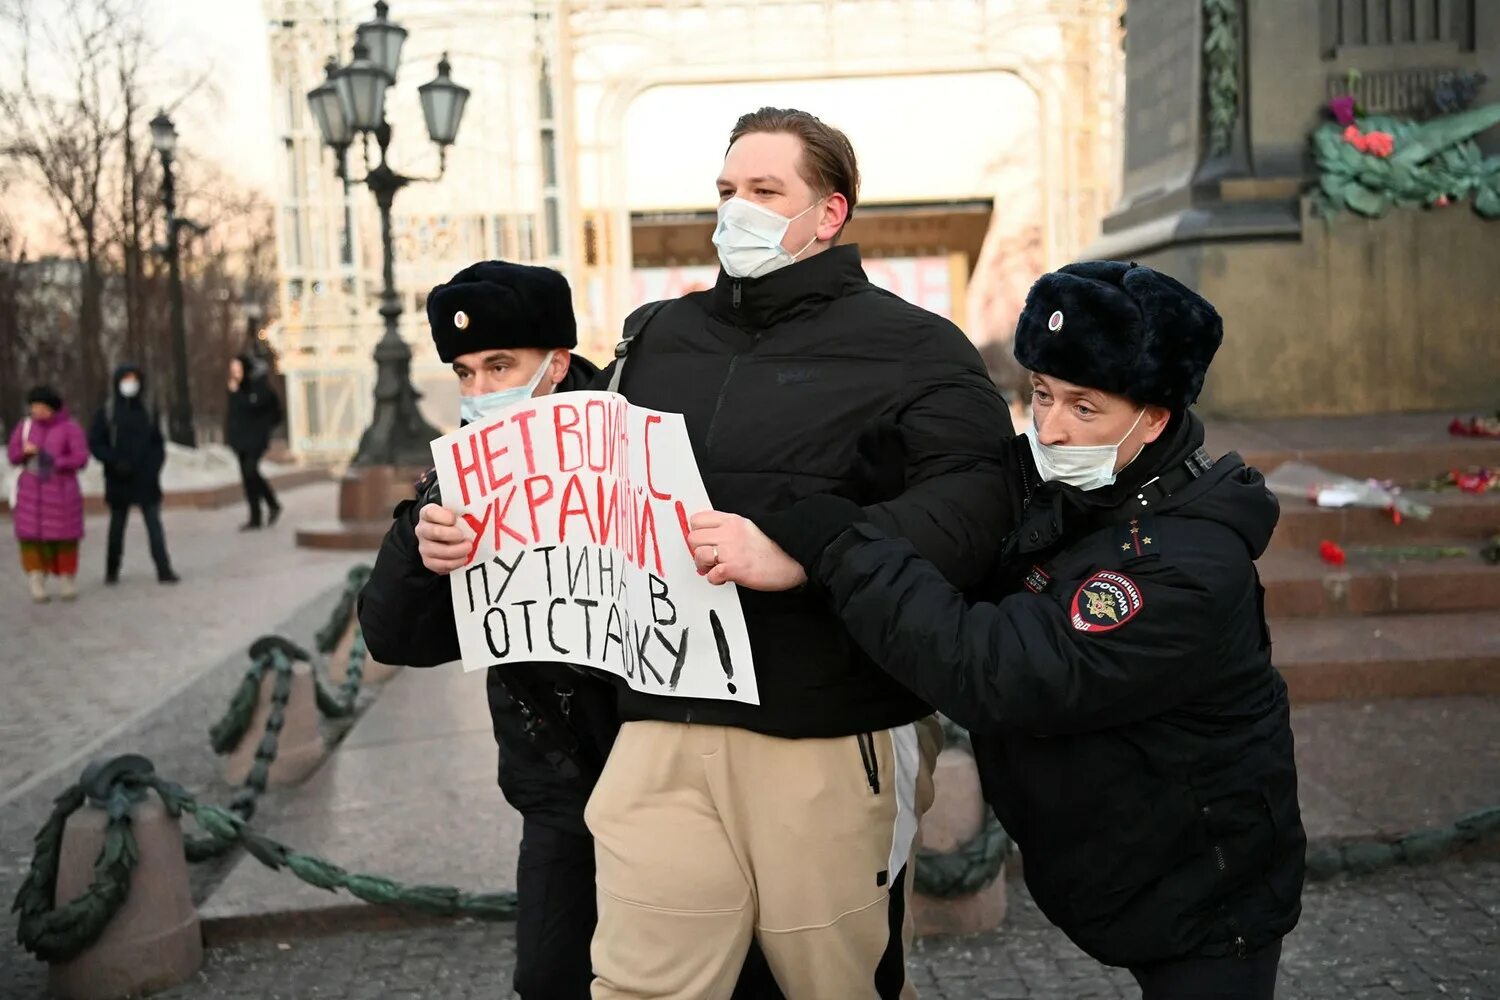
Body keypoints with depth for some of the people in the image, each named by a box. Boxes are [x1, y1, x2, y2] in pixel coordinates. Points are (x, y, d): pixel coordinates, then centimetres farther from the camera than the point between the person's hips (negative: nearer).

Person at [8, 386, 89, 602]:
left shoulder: (70, 428, -4)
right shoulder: (25, 426, 7)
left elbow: (81, 458, -9)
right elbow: (13, 456, 8)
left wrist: (55, 463, -20)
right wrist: (25, 451, -13)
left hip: (61, 490, -2)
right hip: (31, 491, 3)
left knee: (64, 536, -1)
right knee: (31, 534, -7)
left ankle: (66, 581, 13)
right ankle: (37, 582, -3)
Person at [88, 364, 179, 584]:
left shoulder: (146, 411, 7)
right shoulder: (106, 413, 0)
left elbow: (158, 443, 12)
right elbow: (95, 443, -2)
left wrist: (155, 464, -4)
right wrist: (114, 461, -15)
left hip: (146, 479, 1)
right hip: (119, 480, -1)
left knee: (154, 524, -5)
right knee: (117, 525, 10)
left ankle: (163, 570, -8)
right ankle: (112, 570, 22)